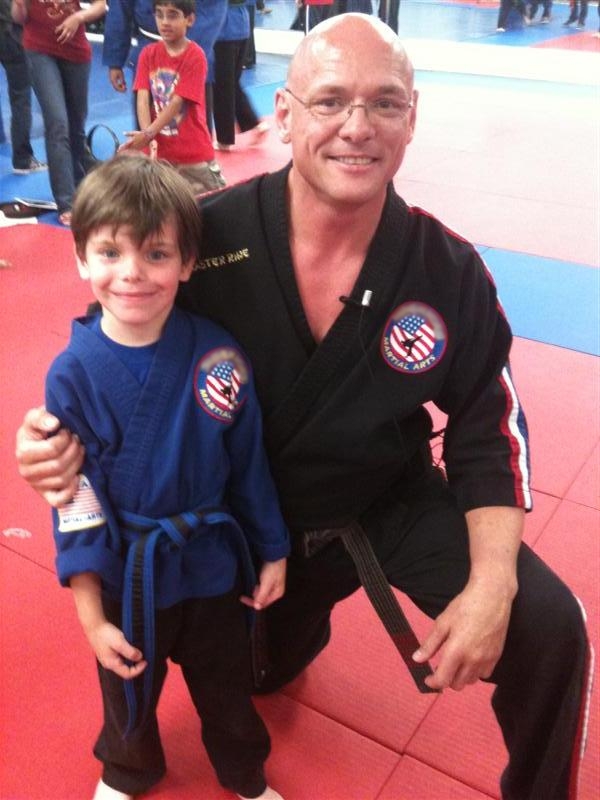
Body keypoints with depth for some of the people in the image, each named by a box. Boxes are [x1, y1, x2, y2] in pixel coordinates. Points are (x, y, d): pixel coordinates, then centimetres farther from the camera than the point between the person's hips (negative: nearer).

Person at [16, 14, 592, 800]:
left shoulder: (450, 270, -19)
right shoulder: (205, 236, -24)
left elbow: (489, 430, -10)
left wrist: (490, 586, -21)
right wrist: (65, 431, -29)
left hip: (393, 501, 0)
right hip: (253, 514, 1)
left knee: (548, 628, -18)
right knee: (266, 670, 24)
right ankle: (302, 610, 62)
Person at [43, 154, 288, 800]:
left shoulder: (218, 355, -16)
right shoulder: (73, 375, -19)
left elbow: (249, 464, -5)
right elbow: (75, 502, -14)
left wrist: (272, 552, 3)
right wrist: (91, 617, -11)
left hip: (214, 564, 1)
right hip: (126, 577, -1)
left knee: (228, 686, 24)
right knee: (129, 693, 25)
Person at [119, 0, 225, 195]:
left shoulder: (195, 56, -11)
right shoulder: (148, 54, 3)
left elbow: (177, 102, -17)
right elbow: (143, 98, -7)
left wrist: (149, 134, -24)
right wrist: (146, 136, -23)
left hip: (194, 151, -4)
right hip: (160, 151, 4)